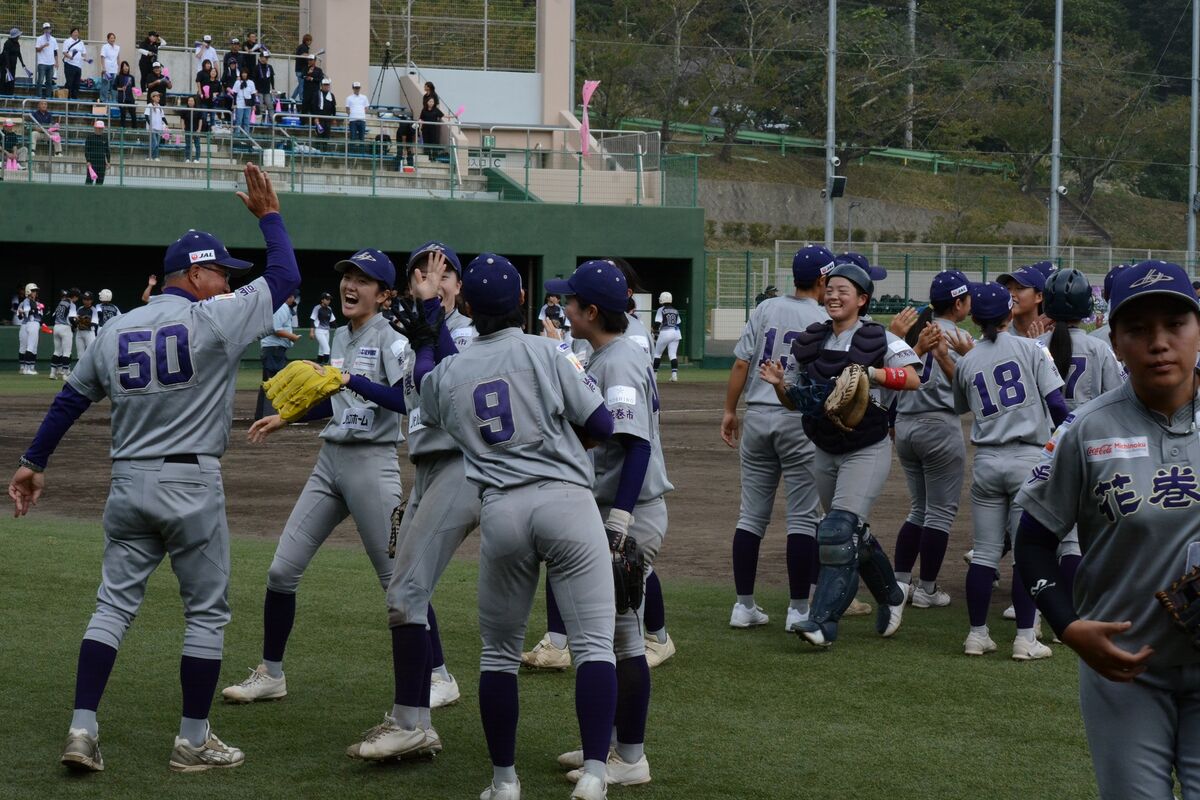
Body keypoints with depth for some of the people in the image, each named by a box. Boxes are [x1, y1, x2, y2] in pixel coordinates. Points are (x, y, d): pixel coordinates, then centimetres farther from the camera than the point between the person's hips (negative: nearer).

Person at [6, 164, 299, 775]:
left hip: (128, 484, 6)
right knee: (207, 612, 6)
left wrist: (34, 463, 23)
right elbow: (285, 276, -3)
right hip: (191, 484, -5)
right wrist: (269, 214, 10)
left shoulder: (116, 331, 10)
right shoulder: (213, 319, -8)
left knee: (114, 604, 9)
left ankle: (82, 730, -1)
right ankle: (193, 742, 9)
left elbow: (69, 400, 15)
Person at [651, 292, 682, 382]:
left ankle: (654, 374, 12)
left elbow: (657, 324, -10)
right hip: (676, 333, 5)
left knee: (657, 353, 10)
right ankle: (674, 374, -8)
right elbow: (678, 324, 15)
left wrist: (655, 335, -6)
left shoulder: (661, 310, -5)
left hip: (665, 333, -5)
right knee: (673, 354, 4)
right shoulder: (675, 311, 11)